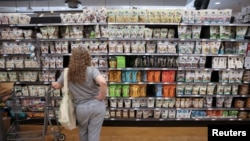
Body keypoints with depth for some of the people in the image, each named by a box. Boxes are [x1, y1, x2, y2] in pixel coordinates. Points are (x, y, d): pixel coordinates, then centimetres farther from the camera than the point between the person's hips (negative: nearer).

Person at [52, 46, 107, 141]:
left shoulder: (67, 73, -4)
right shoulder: (92, 70, -14)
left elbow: (57, 86, 12)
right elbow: (103, 82, -31)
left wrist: (53, 83, 35)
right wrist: (101, 97, -15)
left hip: (81, 108, 2)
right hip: (97, 106, -2)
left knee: (83, 131, 30)